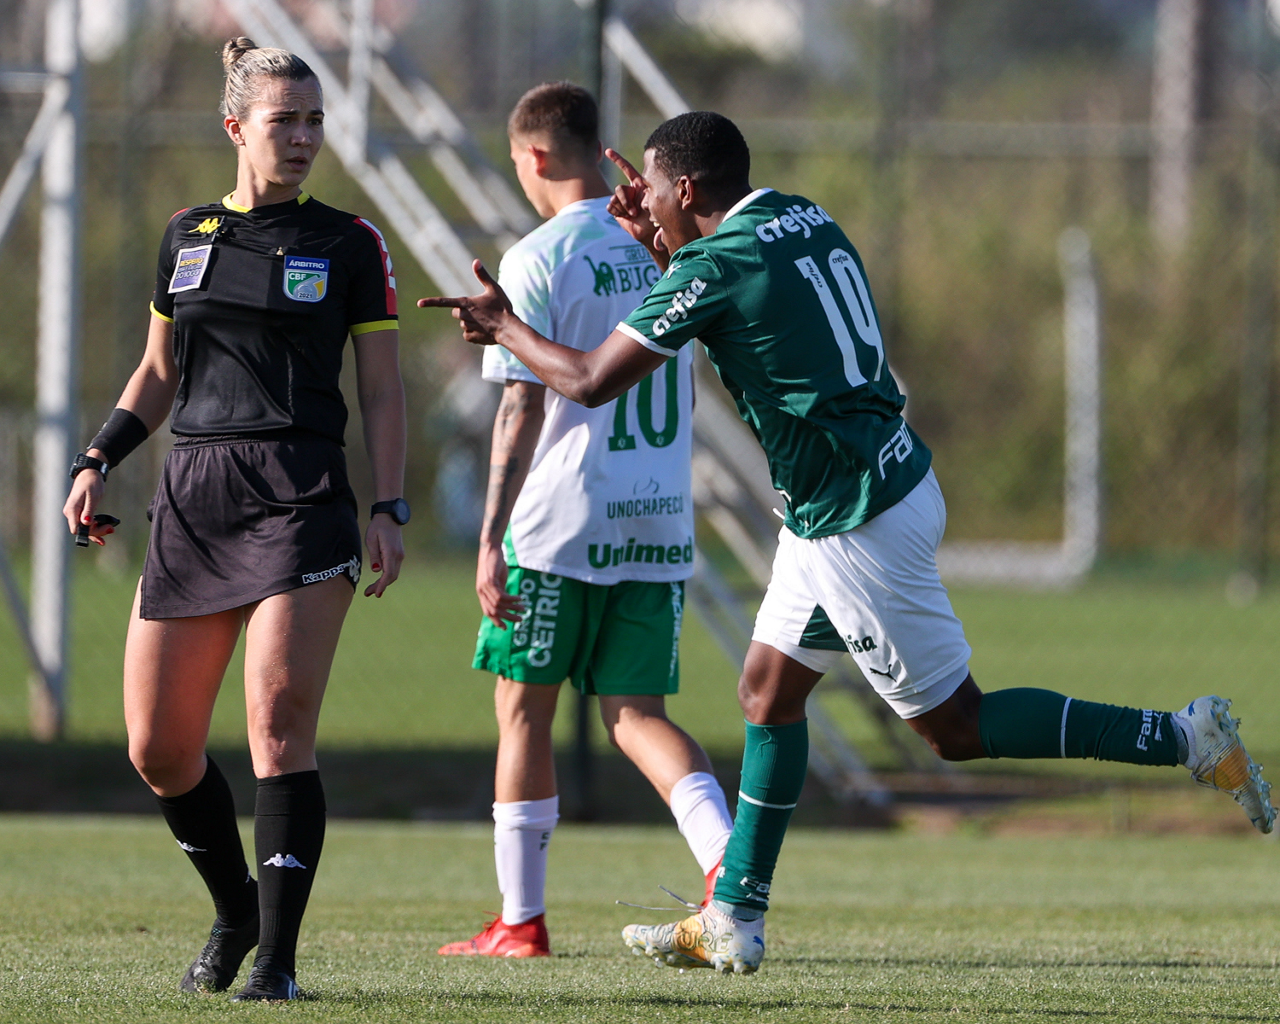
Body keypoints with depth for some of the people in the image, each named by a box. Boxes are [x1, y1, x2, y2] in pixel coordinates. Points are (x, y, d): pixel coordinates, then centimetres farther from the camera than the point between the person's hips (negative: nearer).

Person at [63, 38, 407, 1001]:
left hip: (302, 499, -4)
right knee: (158, 749, 2)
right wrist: (98, 462, 10)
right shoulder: (187, 235, 13)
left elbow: (383, 390, 4)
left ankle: (277, 959, -12)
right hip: (192, 502, 4)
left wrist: (390, 511, -5)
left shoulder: (349, 243, 4)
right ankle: (235, 910, 25)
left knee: (280, 730, -15)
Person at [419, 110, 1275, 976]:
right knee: (769, 693, 13)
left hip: (860, 524, -10)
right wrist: (659, 241, 22)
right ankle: (732, 924, 17)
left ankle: (1184, 738, -1)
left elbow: (591, 381, -11)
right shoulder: (803, 219, 8)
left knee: (957, 726, -1)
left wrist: (505, 328, 5)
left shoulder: (713, 266, -17)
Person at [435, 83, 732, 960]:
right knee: (636, 712, 9)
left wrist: (491, 540, -14)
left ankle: (522, 919, 11)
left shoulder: (538, 261, -11)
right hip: (661, 523, 6)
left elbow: (523, 409, -15)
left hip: (561, 524, -6)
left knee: (523, 708, 7)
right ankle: (727, 856, -15)